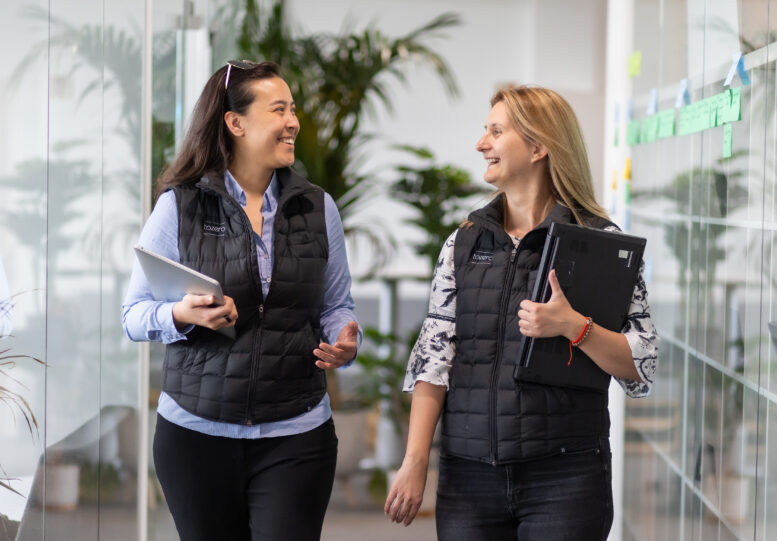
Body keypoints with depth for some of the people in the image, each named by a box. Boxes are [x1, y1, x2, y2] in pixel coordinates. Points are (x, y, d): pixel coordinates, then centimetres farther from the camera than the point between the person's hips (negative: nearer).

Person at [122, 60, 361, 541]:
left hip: (295, 434, 1)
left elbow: (337, 304, 13)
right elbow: (135, 314, 1)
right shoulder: (179, 207, -1)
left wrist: (344, 343, -9)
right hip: (196, 431, -1)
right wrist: (183, 316, -19)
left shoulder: (317, 208, 7)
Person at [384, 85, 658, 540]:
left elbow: (642, 367, -5)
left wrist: (572, 325, -20)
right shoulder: (463, 243, 10)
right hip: (469, 476, 3)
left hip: (565, 474, -3)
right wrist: (416, 461, -4)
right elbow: (433, 358, 4)